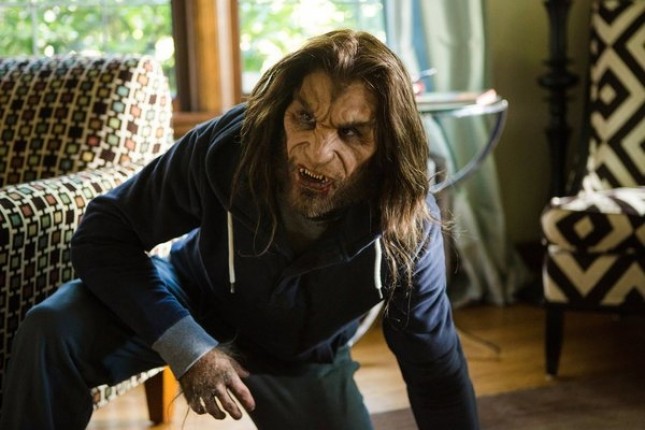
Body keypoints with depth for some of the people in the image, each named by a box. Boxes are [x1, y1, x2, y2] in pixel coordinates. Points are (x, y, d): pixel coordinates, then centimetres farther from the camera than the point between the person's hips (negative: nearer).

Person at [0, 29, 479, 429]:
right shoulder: (225, 148, -34)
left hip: (304, 358, 2)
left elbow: (439, 373, -20)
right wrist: (184, 344, -34)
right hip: (197, 301, -1)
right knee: (52, 331, -27)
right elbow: (103, 234, -24)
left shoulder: (409, 230, -31)